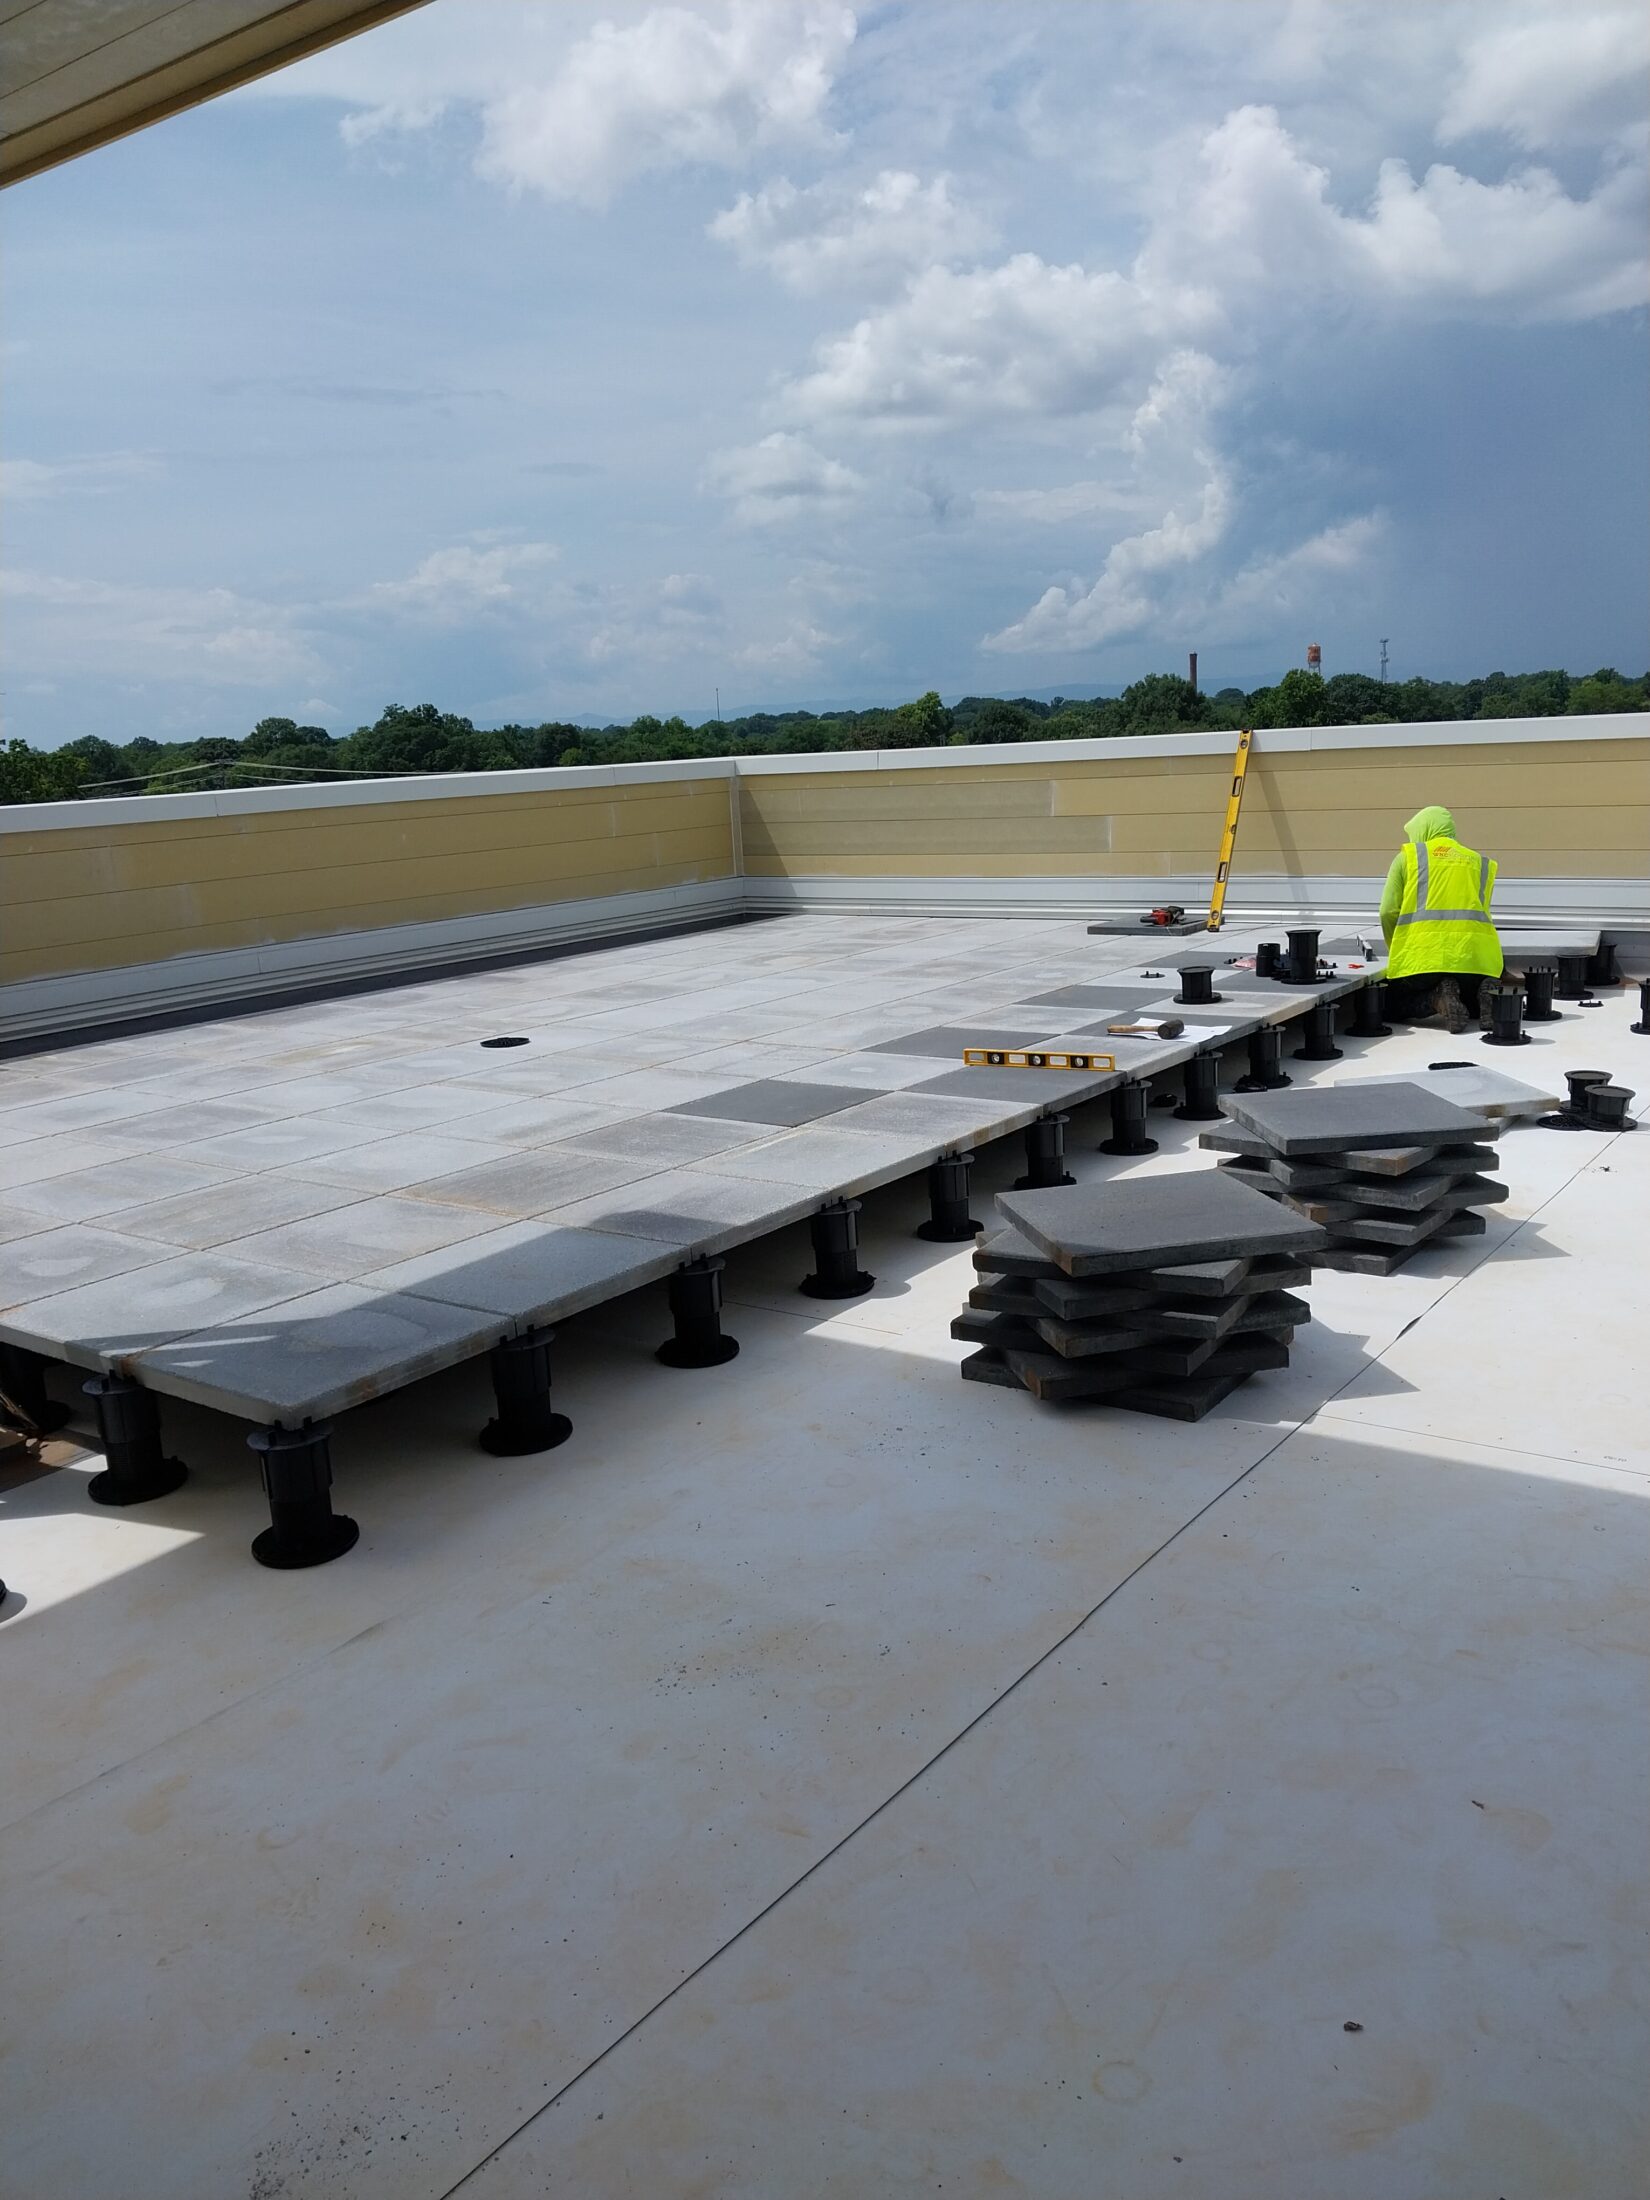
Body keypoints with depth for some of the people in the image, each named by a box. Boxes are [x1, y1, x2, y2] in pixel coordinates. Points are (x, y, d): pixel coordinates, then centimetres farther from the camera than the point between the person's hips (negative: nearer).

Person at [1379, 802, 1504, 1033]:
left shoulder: (1407, 856, 12)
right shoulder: (1480, 862, 24)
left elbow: (1388, 912, 4)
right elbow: (1480, 912, 19)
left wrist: (1398, 954, 18)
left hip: (1424, 954, -4)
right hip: (1476, 957, 4)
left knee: (1396, 1004, 19)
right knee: (1473, 1005, 29)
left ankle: (1438, 998, -13)